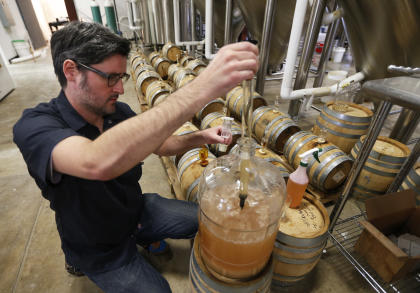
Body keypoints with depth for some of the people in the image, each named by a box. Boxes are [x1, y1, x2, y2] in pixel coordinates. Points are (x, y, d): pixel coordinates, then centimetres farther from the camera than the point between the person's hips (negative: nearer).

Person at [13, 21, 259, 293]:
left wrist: (200, 137, -16)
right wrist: (201, 88, -56)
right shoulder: (34, 126, -29)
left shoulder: (120, 112, -9)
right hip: (101, 248, -4)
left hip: (139, 209, 5)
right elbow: (98, 163, -51)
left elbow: (159, 144, 4)